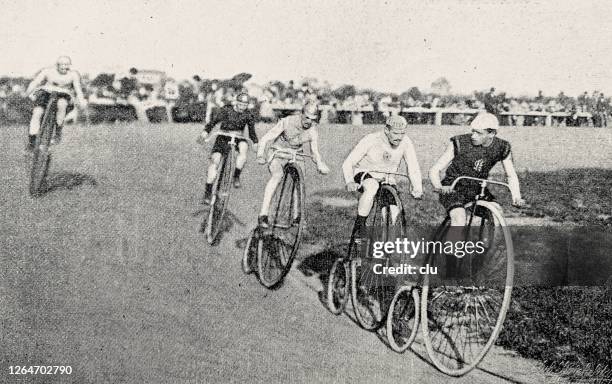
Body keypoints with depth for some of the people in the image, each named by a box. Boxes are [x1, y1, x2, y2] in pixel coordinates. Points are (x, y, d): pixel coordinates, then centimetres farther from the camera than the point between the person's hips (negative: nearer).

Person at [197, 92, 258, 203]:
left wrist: (255, 143, -1)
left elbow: (252, 130, 7)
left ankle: (236, 176, -19)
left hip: (237, 138, 1)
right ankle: (207, 193, -12)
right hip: (223, 137, -1)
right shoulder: (226, 110, -9)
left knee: (243, 147, -35)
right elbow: (214, 121, -8)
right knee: (215, 161, -17)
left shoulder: (248, 115, -3)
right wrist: (205, 132, -20)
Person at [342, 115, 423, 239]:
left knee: (395, 213, -16)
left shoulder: (405, 142, -16)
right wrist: (349, 182, -41)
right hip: (364, 174, -3)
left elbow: (413, 168, -14)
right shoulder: (371, 140, -24)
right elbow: (347, 164, -23)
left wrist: (417, 189, -31)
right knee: (372, 187, -37)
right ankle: (359, 226, -25)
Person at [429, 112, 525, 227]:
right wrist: (439, 187, -37)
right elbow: (434, 171, -16)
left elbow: (511, 176, 4)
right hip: (453, 189, -4)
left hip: (478, 189, 4)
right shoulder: (459, 143, -18)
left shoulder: (502, 147, -8)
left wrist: (516, 198, -15)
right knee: (460, 220, -30)